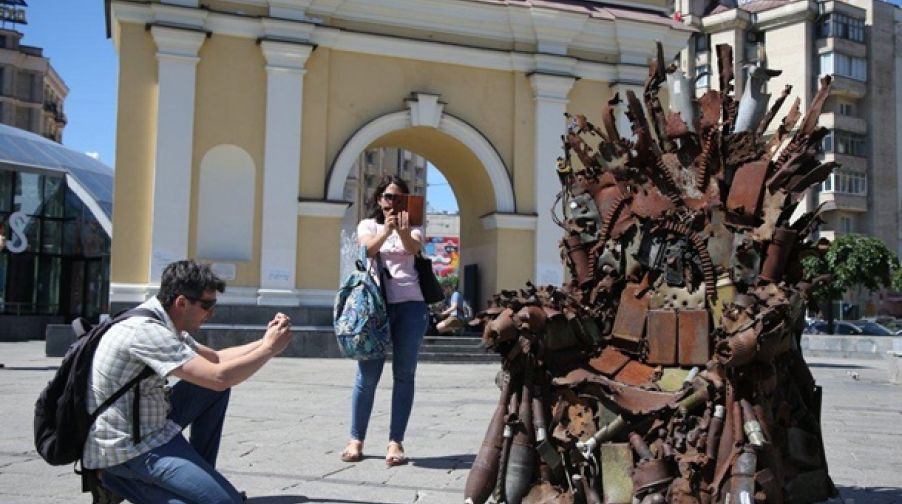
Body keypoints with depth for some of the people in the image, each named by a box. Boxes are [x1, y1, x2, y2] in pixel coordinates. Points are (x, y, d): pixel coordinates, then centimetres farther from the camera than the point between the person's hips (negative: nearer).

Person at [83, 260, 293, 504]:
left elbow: (215, 358, 16)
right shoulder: (146, 330, -25)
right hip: (128, 449, -10)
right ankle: (127, 481, -3)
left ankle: (200, 474, 14)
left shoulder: (163, 322, 5)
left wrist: (264, 342, 4)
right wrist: (270, 348, -17)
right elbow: (219, 377, -29)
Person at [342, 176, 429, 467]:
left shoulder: (412, 228, 14)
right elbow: (368, 249, -9)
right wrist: (386, 230, -27)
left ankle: (395, 443, 3)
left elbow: (413, 248, -10)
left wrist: (402, 231, -32)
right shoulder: (367, 225, 13)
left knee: (404, 375, -1)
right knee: (367, 375, -1)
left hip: (409, 304, 1)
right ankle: (356, 440, 11)